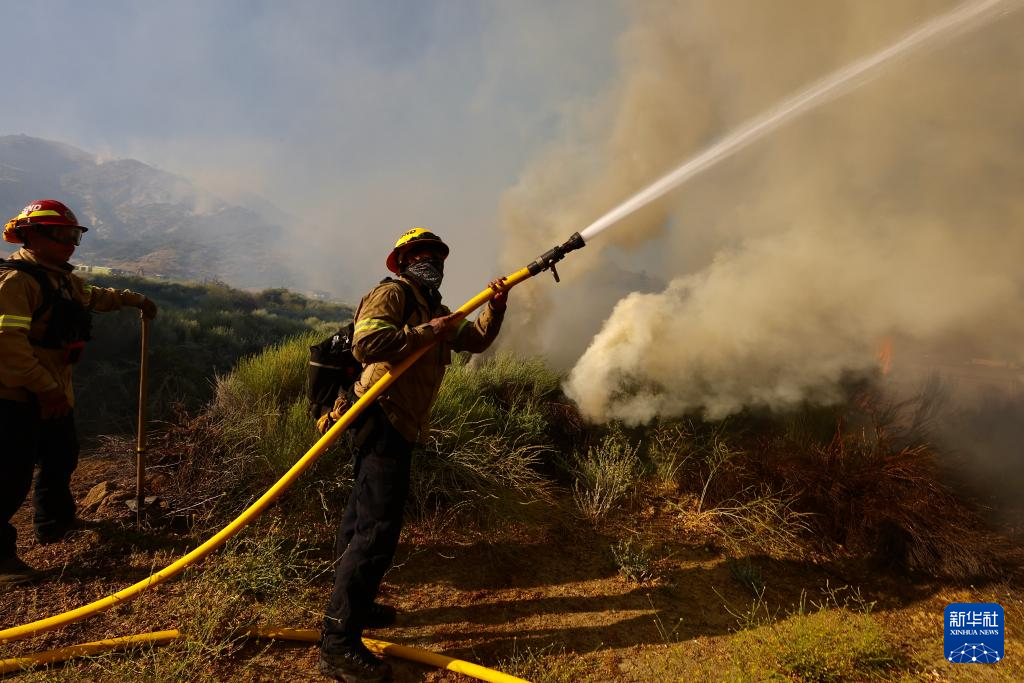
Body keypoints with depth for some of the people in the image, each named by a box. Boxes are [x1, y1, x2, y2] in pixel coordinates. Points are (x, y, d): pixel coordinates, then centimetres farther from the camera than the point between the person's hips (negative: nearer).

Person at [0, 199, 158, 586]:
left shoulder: (62, 278, 11)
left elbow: (93, 297, 34)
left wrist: (134, 299, 34)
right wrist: (45, 388, -26)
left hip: (55, 392, 10)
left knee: (62, 458, 23)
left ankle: (54, 523, 43)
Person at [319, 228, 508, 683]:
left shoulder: (433, 309, 21)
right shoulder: (391, 294, -7)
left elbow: (476, 340, 17)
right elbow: (366, 343, -23)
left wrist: (494, 306, 2)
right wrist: (428, 332, -20)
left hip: (397, 426, 10)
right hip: (384, 420, -10)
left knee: (362, 517, 19)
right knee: (377, 528, -12)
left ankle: (352, 604, 33)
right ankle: (339, 644, -4)